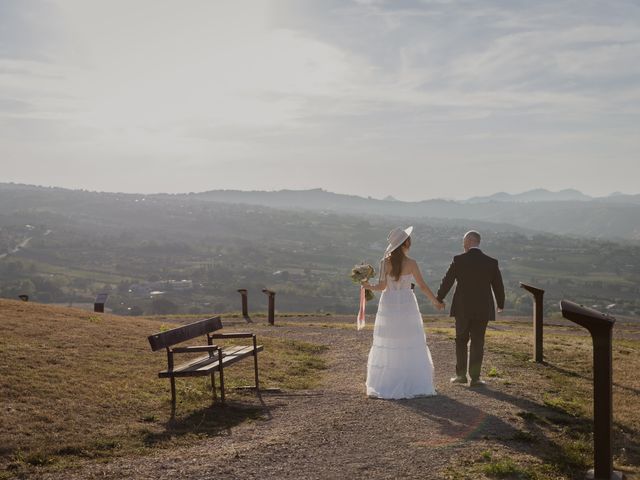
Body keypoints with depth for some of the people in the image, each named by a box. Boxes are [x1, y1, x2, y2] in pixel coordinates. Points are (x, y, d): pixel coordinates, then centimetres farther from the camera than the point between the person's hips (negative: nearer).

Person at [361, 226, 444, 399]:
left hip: (389, 304, 2)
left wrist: (368, 286, 4)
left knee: (387, 346, 9)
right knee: (410, 346, 7)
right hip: (406, 305, -2)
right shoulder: (411, 263, -10)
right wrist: (435, 301, 8)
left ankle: (385, 385, 11)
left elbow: (382, 286, -10)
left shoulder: (385, 262, -5)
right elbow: (422, 286, -4)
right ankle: (412, 385, 7)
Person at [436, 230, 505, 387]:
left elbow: (447, 281, -3)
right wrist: (500, 304, 21)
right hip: (482, 309, 1)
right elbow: (498, 285, 3)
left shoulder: (459, 260, -9)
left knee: (461, 340, 14)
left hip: (462, 309, -1)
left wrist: (439, 298, 13)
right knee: (477, 343, 7)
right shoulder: (491, 262, -3)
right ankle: (474, 378, 7)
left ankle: (461, 375, 13)